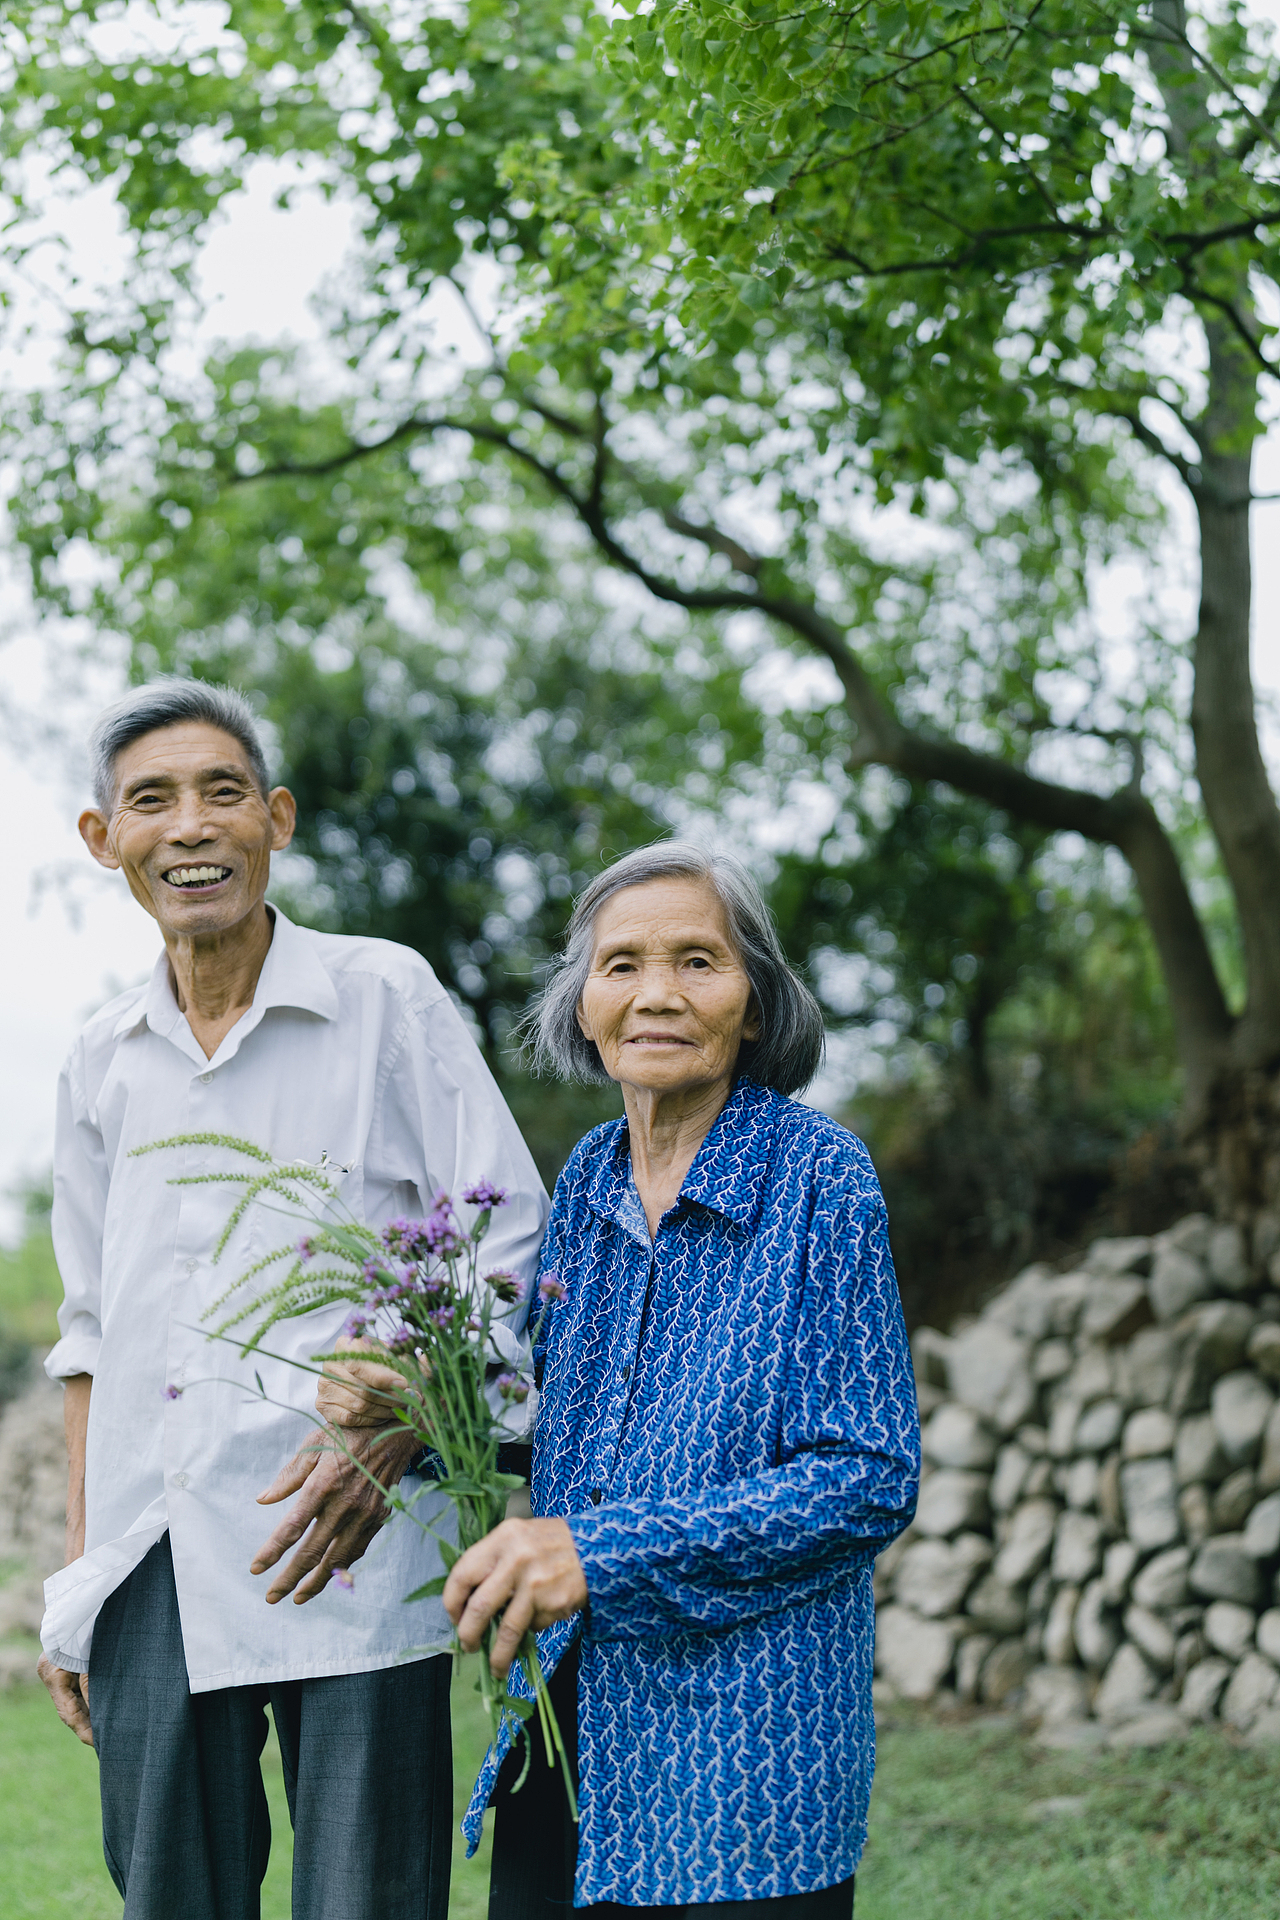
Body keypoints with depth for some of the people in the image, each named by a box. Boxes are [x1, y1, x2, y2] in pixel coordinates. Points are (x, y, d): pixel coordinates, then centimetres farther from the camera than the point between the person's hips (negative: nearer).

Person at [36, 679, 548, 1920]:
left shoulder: (385, 997, 1)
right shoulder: (101, 1063, 14)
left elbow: (509, 1243, -3)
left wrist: (389, 1435, -16)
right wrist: (77, 1572, 17)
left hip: (346, 1554, -4)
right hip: (155, 1576, 4)